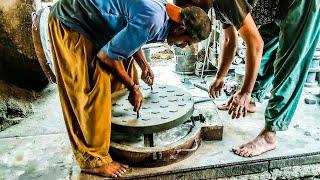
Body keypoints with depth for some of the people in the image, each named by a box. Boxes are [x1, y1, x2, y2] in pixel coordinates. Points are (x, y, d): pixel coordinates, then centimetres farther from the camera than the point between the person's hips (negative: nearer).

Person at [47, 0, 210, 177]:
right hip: (69, 24, -10)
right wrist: (133, 87, -13)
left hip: (90, 21, 10)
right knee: (92, 90, -11)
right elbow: (106, 55, -24)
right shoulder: (151, 21, -30)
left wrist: (143, 64, 11)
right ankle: (92, 159, 3)